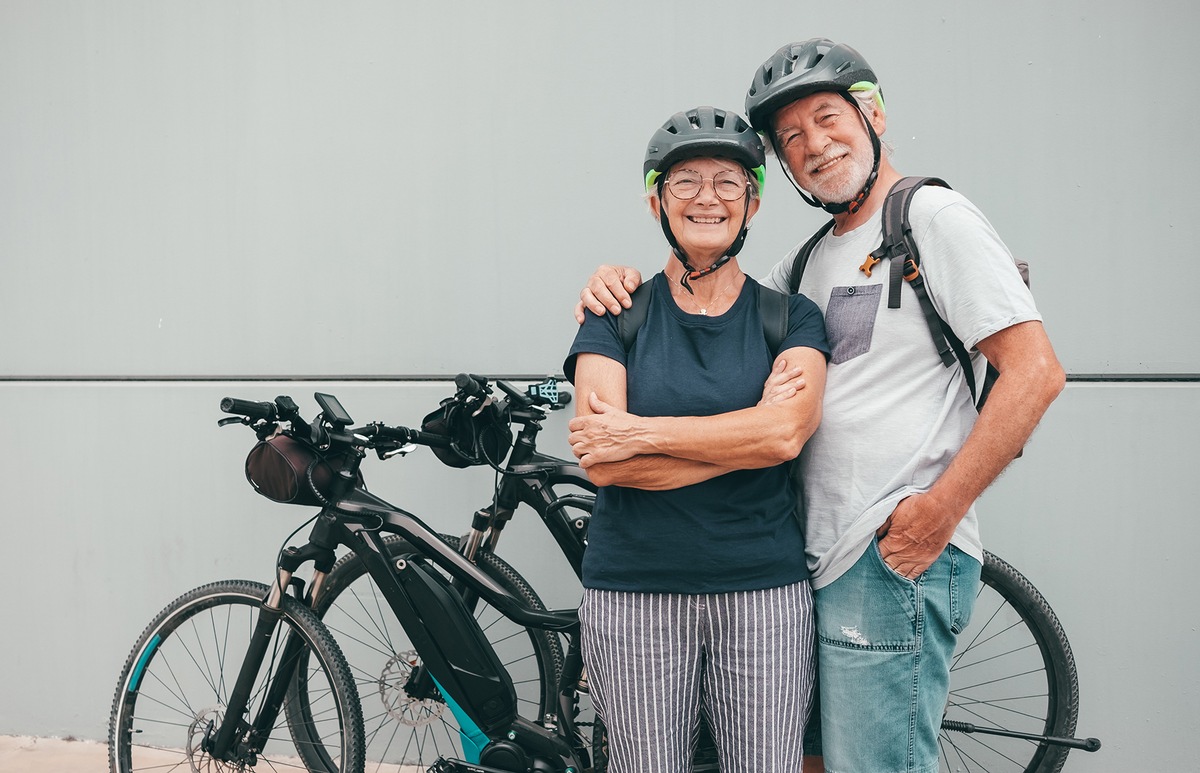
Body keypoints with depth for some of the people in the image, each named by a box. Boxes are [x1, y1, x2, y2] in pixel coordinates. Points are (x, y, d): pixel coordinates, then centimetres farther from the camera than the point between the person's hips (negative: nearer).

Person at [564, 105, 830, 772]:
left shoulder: (792, 317, 4)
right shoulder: (618, 312, 2)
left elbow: (785, 430, -15)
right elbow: (601, 462, -10)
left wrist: (636, 432, -15)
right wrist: (746, 440, -13)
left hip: (764, 592, 1)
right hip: (634, 591, 0)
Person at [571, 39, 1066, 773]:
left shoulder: (934, 217, -6)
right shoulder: (812, 259, 20)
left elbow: (1035, 372, -14)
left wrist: (939, 510, -19)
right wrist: (625, 279, 4)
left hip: (897, 557, -8)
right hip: (827, 560, 9)